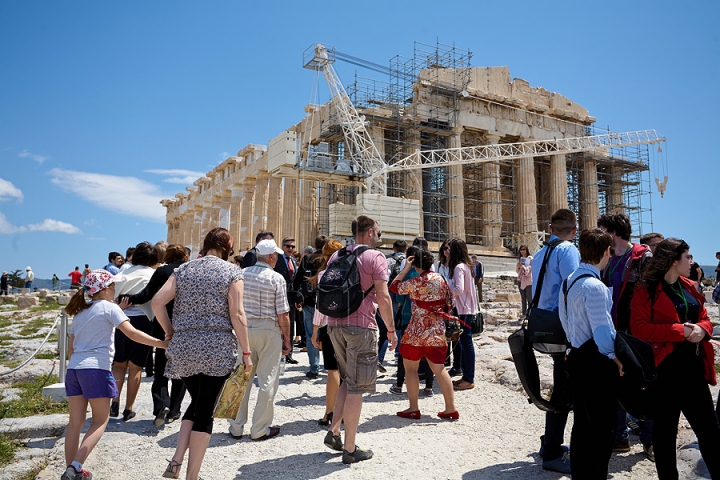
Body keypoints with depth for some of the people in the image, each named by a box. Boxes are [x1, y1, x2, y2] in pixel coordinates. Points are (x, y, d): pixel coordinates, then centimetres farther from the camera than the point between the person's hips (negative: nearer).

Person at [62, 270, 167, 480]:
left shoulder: (80, 312, 19)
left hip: (73, 368, 7)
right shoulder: (108, 307, -2)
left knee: (75, 421, 12)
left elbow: (71, 347, 22)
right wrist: (161, 343, -15)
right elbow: (132, 333, -14)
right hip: (96, 369, -7)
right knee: (100, 421, 5)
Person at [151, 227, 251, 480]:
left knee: (196, 403, 21)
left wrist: (170, 332, 12)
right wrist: (246, 352, -5)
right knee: (205, 411, 5)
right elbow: (236, 314, -9)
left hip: (184, 347, 4)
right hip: (217, 349, -4)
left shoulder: (183, 269, 9)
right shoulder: (232, 272, -3)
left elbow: (157, 301, 1)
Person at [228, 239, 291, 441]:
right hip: (268, 330, -4)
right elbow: (282, 313, -10)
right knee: (268, 380, 5)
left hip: (244, 328, 5)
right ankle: (260, 429, 11)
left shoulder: (242, 274, 3)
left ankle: (236, 427, 21)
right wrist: (287, 338, -1)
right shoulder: (276, 278, -10)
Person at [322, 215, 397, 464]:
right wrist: (391, 330, -4)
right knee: (356, 387, 1)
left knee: (347, 381, 22)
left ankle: (333, 432, 18)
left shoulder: (335, 257, 15)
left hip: (336, 325, 6)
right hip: (361, 326, -6)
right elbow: (383, 297, -12)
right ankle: (350, 449, 9)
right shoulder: (375, 257, -5)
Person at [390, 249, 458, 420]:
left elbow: (394, 287, -3)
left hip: (418, 330, -6)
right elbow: (449, 304, 12)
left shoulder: (416, 282, -13)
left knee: (410, 368, 7)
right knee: (439, 369, 11)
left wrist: (405, 269, 2)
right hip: (438, 331, 6)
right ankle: (451, 408, 13)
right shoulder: (442, 280, 6)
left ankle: (413, 409, 10)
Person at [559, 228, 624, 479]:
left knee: (581, 425, 19)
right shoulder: (594, 286, -20)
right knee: (603, 430, 3)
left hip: (577, 358, 9)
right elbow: (602, 329, -20)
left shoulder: (569, 281, 9)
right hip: (597, 364, -9)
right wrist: (615, 357, -7)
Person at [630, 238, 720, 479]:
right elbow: (639, 328, -18)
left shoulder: (689, 287, 11)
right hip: (665, 368, -7)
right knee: (665, 430, 8)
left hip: (694, 366, 7)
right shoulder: (647, 291, -11)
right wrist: (680, 331, -21)